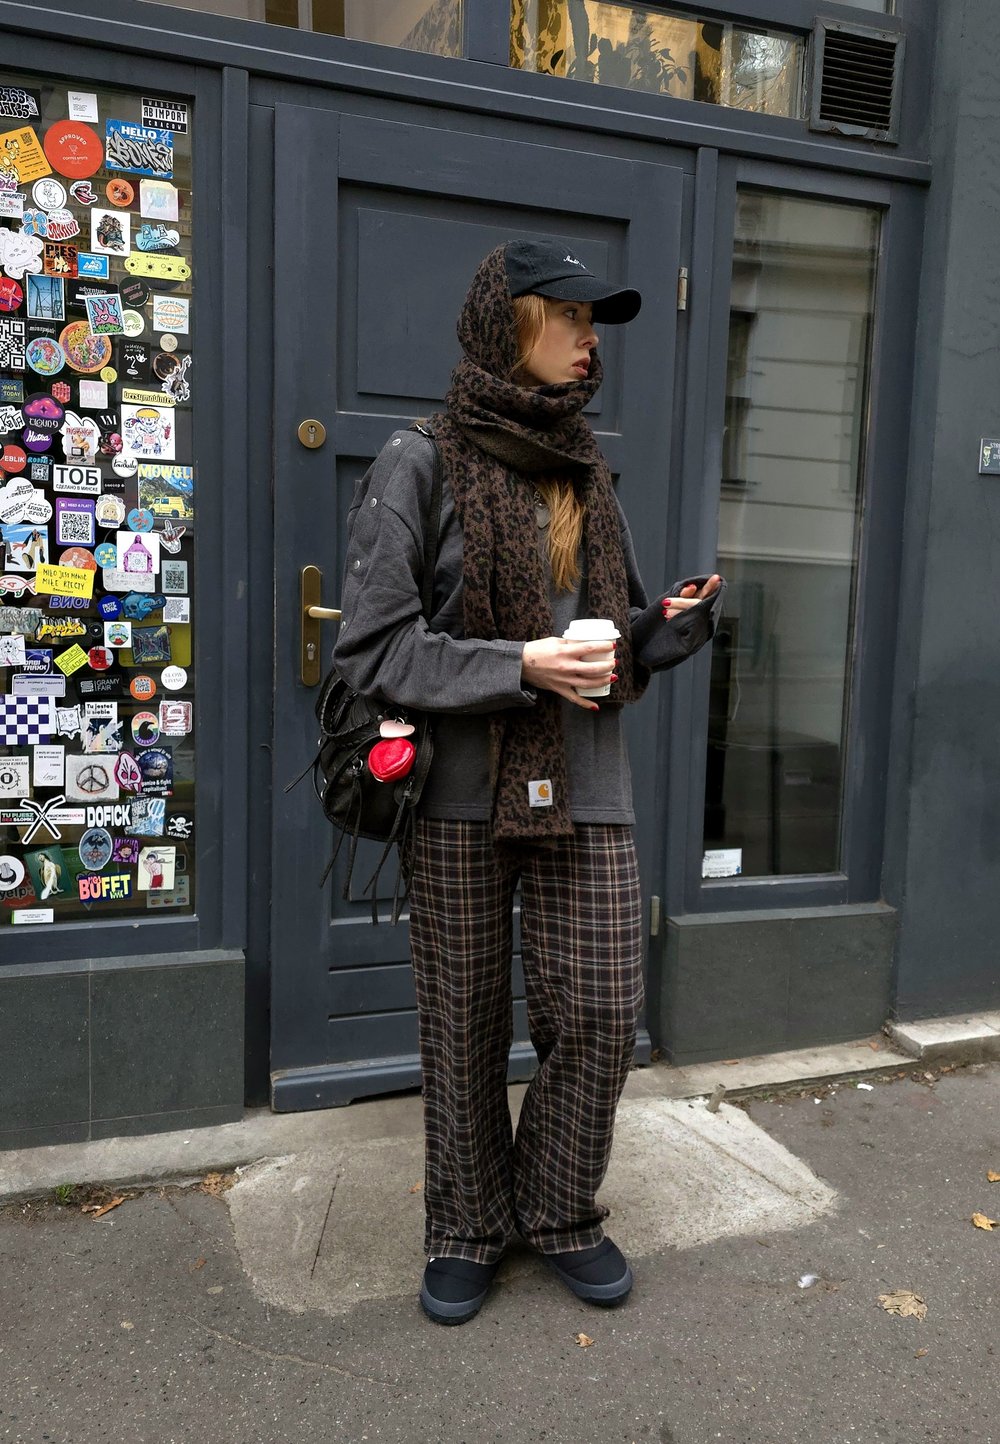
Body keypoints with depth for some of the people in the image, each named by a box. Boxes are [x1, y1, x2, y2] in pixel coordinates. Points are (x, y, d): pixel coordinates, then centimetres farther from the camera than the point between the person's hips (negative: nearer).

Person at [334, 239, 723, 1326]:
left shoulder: (587, 477, 14)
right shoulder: (421, 466, -4)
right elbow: (372, 647, -10)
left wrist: (670, 625, -1)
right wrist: (517, 667, -19)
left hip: (584, 793, 5)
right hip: (460, 794, -4)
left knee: (600, 1013, 5)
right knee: (463, 1028, 9)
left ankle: (559, 1211, 31)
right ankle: (467, 1228, 32)